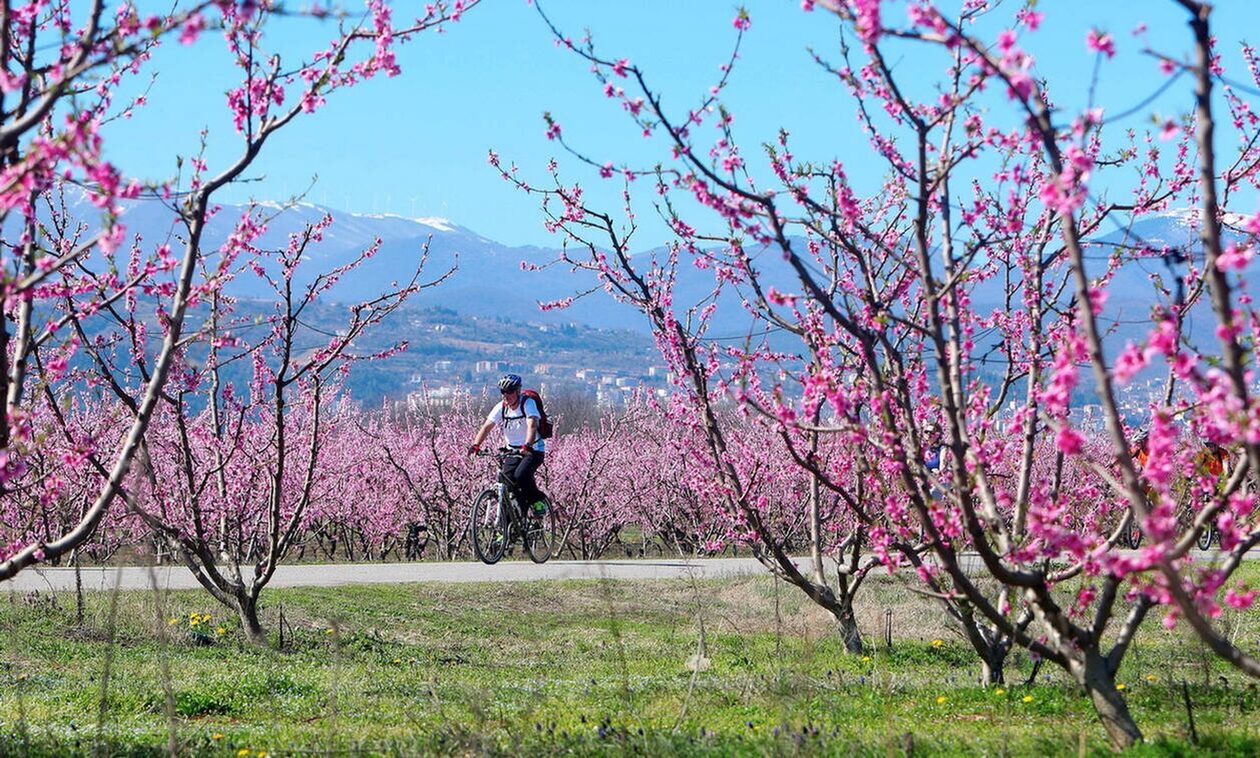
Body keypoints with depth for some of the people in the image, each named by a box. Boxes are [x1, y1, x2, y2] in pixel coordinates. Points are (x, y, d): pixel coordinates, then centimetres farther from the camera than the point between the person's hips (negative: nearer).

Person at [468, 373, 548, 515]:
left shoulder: (528, 403, -17)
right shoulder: (501, 407, -5)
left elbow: (532, 426, -33)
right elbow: (487, 427, -13)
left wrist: (527, 446, -50)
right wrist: (475, 445, -30)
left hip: (533, 450, -5)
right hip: (512, 451, 5)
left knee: (521, 476, -27)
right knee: (508, 480, -15)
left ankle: (538, 500, -1)